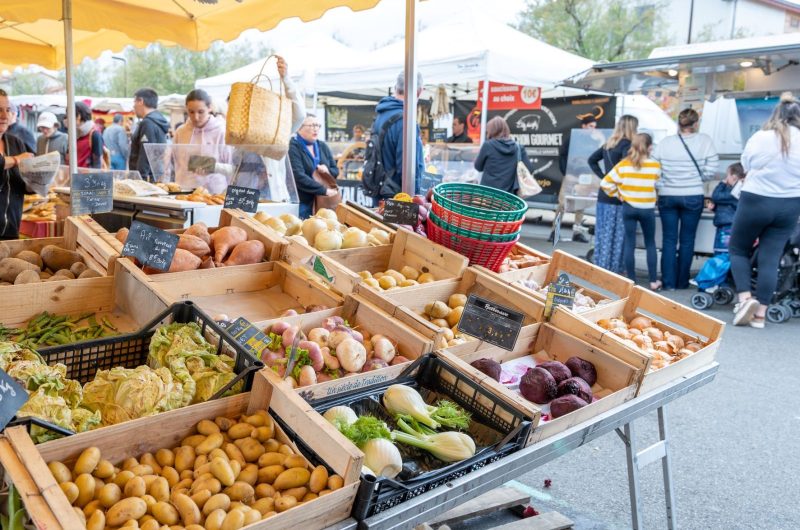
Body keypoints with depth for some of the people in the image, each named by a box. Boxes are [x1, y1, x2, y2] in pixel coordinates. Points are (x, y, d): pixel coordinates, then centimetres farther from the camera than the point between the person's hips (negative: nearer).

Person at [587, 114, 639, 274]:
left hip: (603, 195, 8)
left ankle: (599, 268, 19)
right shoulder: (626, 144, -12)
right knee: (617, 237, -2)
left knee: (603, 234, 12)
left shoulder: (608, 144, 12)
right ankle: (612, 271, 0)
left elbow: (592, 160, 21)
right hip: (617, 197, -8)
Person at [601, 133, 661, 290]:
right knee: (650, 244, 12)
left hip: (628, 208, 1)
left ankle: (631, 281, 10)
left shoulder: (623, 165, -5)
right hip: (647, 209, -1)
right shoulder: (655, 166, -7)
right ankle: (653, 281, 15)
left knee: (629, 244, 6)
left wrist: (618, 195, 5)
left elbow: (605, 183, -6)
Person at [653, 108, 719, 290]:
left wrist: (661, 186, 10)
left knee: (668, 240, 7)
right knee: (687, 241, 8)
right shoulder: (705, 141, -4)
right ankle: (682, 282, 15)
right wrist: (695, 179, 11)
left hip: (667, 197, 1)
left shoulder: (664, 142, -1)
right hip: (693, 197, -1)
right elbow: (710, 171, -6)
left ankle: (669, 282, 7)